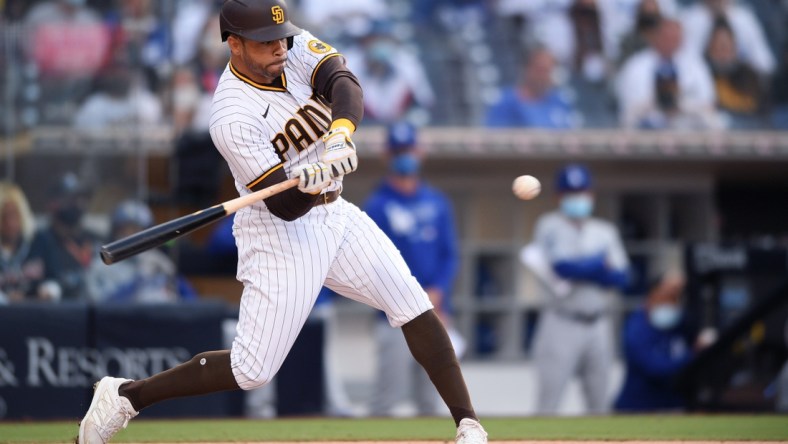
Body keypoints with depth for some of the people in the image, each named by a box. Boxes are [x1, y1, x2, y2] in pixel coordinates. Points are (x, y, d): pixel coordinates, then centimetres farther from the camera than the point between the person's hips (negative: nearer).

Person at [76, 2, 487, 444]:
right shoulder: (232, 119, -24)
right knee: (252, 371, -8)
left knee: (415, 306, -3)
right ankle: (126, 396, 5)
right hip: (281, 231, -6)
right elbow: (286, 207, -24)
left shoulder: (296, 46, -6)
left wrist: (341, 134, -43)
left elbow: (345, 84, -24)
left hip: (335, 214, 7)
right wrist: (307, 182, -46)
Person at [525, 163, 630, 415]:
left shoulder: (605, 232, 12)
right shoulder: (550, 226, -1)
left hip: (598, 326, 5)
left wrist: (579, 268, -13)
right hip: (561, 325, -5)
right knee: (548, 402, -11)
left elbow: (621, 277, -1)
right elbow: (561, 266, -16)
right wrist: (600, 264, -5)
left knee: (599, 404, 8)